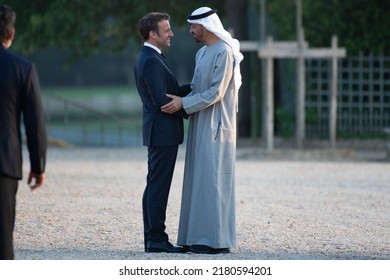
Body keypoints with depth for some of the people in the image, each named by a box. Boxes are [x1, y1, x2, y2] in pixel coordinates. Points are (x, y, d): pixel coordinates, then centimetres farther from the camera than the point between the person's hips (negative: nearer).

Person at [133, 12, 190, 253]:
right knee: (159, 186, -8)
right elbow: (162, 100, -21)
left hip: (159, 133, 10)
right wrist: (188, 110, -9)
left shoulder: (149, 58, 16)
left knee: (155, 186, 11)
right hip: (163, 132, -10)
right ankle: (157, 239, -6)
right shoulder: (151, 61, -17)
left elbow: (170, 91, 18)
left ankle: (152, 238, 14)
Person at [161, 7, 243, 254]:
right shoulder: (202, 53, 15)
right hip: (202, 126, 9)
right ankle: (200, 236, 12)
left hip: (216, 127, -9)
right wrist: (178, 100, 5)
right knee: (200, 180, 9)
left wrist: (184, 103, -19)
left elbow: (216, 92, -20)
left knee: (213, 180, -8)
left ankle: (217, 240, -6)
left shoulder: (224, 52, -14)